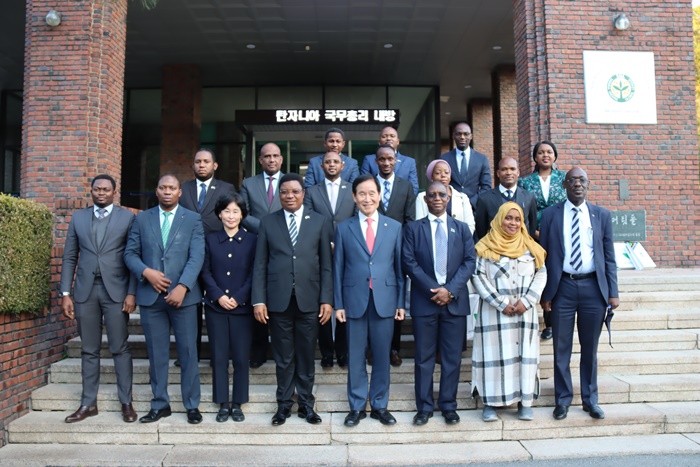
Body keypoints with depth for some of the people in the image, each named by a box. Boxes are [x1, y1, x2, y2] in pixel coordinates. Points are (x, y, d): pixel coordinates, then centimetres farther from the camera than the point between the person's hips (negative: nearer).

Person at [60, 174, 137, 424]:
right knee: (89, 350, 9)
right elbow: (69, 257, 10)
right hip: (85, 290, 3)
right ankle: (88, 403, 18)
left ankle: (126, 402, 9)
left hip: (116, 290, -3)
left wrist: (132, 292, -10)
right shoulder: (78, 218, 11)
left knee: (120, 348, 1)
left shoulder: (127, 217, 2)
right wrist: (65, 293, 3)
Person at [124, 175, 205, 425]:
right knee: (157, 354, 9)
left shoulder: (193, 220, 4)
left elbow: (196, 257, -6)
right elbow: (130, 253, 8)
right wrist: (146, 272, -11)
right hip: (150, 295, 2)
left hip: (183, 295, -2)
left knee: (188, 353, 3)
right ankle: (160, 404, 22)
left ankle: (192, 405, 15)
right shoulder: (142, 219, 11)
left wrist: (182, 287, -18)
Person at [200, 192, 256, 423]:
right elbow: (205, 272, 3)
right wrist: (218, 296, -10)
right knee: (219, 357, 5)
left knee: (241, 357, 2)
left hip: (242, 307, -1)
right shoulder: (210, 239, 8)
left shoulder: (251, 240, 3)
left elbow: (254, 274, -1)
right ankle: (223, 404, 16)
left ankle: (237, 404, 16)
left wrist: (238, 298, -11)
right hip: (216, 307, 1)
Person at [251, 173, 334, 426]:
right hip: (279, 301, 0)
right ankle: (284, 404, 26)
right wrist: (258, 300, -3)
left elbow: (326, 265, 3)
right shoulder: (268, 222, 6)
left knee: (306, 356, 10)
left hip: (309, 301, 0)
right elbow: (260, 265, 4)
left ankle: (306, 403, 26)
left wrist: (327, 299, -3)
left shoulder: (320, 222, 4)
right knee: (283, 357, 9)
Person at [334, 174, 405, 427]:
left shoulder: (394, 227, 6)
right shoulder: (344, 228, 5)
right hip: (355, 300, 0)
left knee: (382, 356, 9)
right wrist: (338, 304, 0)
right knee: (355, 357, 8)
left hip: (385, 300, 1)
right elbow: (338, 268, 4)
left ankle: (379, 405, 24)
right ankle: (357, 406, 22)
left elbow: (400, 267, 6)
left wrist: (401, 302, 2)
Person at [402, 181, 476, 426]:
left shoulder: (462, 228, 11)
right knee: (424, 357, 6)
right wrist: (432, 290, -13)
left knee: (452, 357, 7)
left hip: (455, 300, 2)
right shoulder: (413, 228, 5)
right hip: (424, 300, -1)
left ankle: (449, 405, 20)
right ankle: (424, 406, 17)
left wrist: (450, 289, -12)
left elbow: (469, 262, 2)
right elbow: (409, 262, -4)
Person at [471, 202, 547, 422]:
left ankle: (525, 402, 14)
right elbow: (478, 276, -6)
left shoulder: (530, 246, 10)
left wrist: (526, 301, -9)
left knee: (525, 352, 5)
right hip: (494, 312, -3)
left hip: (525, 311, 3)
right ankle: (491, 402, 8)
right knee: (495, 353, 0)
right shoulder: (485, 247, 0)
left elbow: (541, 274, 5)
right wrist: (501, 303, -12)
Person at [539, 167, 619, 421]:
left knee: (590, 348, 11)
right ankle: (563, 399, 21)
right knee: (561, 348, 6)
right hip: (563, 286, -1)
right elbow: (543, 255, 2)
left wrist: (613, 292, 0)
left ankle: (590, 399, 26)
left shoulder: (602, 215, 7)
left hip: (593, 286, 1)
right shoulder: (550, 215, 3)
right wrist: (545, 293, -2)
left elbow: (609, 257, 7)